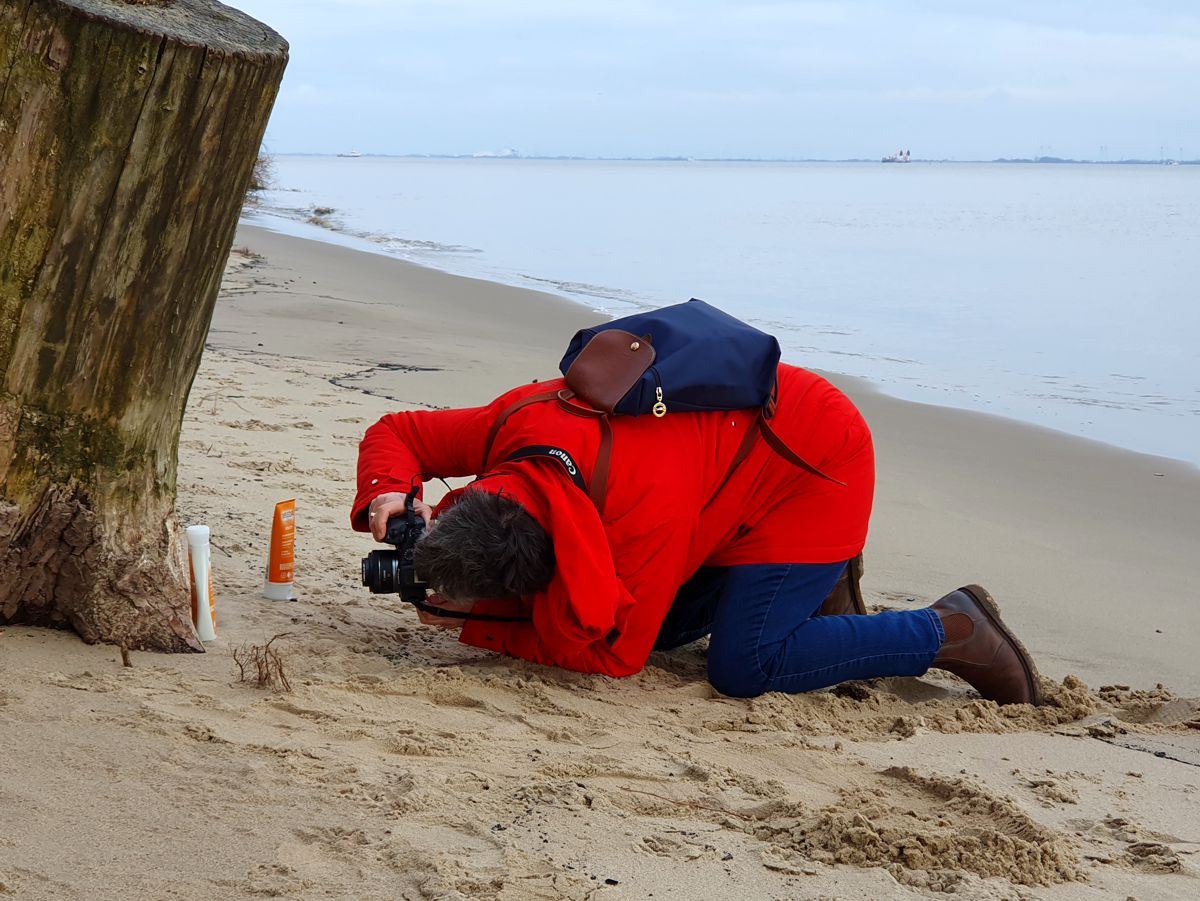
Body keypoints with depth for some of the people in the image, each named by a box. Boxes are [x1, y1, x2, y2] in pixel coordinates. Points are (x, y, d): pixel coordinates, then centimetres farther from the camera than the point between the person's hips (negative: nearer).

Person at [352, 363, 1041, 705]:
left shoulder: (646, 515, -40)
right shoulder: (514, 426, -21)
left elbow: (613, 653, -29)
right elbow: (400, 432, -4)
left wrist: (478, 625, -24)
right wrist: (388, 493, -27)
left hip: (814, 460, -8)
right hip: (737, 430, 8)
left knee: (745, 668, -18)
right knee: (664, 626, 4)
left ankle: (952, 630, -4)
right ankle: (817, 579, 20)